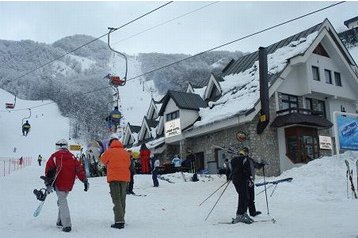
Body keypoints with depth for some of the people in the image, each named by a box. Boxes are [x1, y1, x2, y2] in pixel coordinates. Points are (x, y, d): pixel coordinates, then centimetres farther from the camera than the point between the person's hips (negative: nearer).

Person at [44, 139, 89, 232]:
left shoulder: (54, 156, -1)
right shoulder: (72, 156, 6)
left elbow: (49, 170, -4)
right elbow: (79, 169, 1)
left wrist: (48, 184, -1)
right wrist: (85, 180, 0)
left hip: (59, 184, -3)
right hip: (69, 184, 4)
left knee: (62, 202, -2)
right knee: (62, 200, 22)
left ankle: (66, 225, -12)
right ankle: (60, 221, 26)